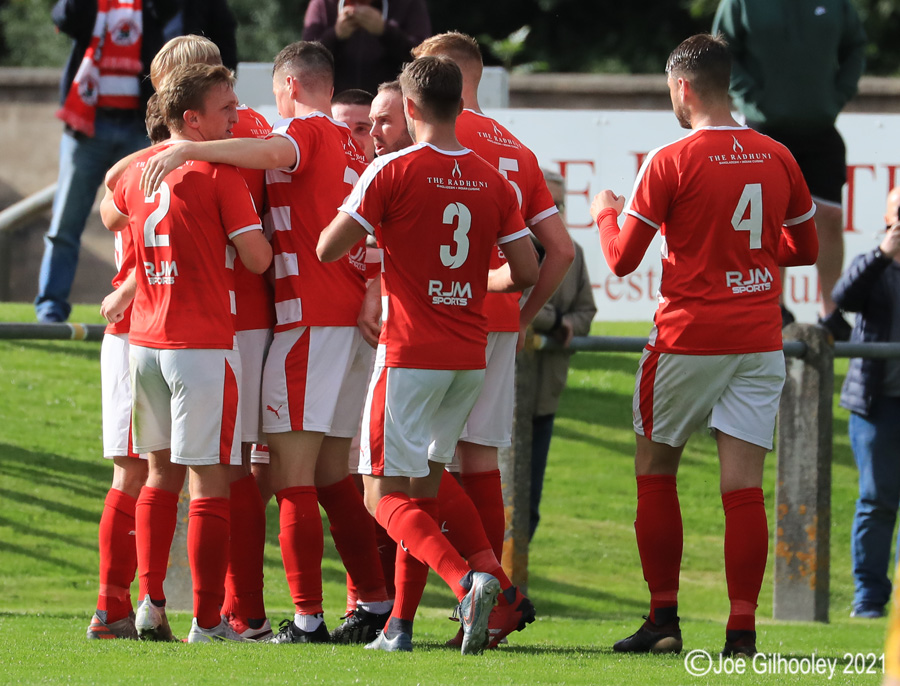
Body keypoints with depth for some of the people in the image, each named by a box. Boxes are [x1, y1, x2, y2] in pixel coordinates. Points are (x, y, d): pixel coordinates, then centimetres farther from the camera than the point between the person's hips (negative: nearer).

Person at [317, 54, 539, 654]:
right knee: (425, 486, 16)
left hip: (410, 356, -6)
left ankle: (467, 581, -27)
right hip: (471, 357, 6)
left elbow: (328, 250, -8)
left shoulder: (392, 172, -11)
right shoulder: (493, 182, 4)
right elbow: (527, 271, 5)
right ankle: (401, 624, 15)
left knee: (386, 497, -4)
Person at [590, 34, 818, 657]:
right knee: (743, 483, 0)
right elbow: (805, 248, 17)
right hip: (760, 342, 3)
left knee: (656, 470, 12)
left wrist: (606, 212, 14)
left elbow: (622, 258, -5)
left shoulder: (669, 163, -10)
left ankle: (664, 619, 12)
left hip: (688, 341, -3)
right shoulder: (778, 159, 5)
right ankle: (743, 626, -8)